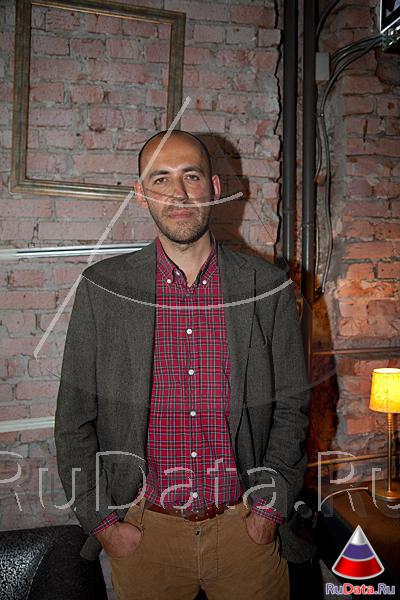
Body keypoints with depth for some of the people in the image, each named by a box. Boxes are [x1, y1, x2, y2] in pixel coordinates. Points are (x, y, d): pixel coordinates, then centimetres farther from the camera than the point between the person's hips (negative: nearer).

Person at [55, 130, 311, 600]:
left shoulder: (269, 288, -4)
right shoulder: (101, 288, -6)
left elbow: (290, 407, 1)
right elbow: (74, 418, -2)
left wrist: (269, 507, -5)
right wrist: (101, 521, -4)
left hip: (246, 529, 1)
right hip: (141, 532, 0)